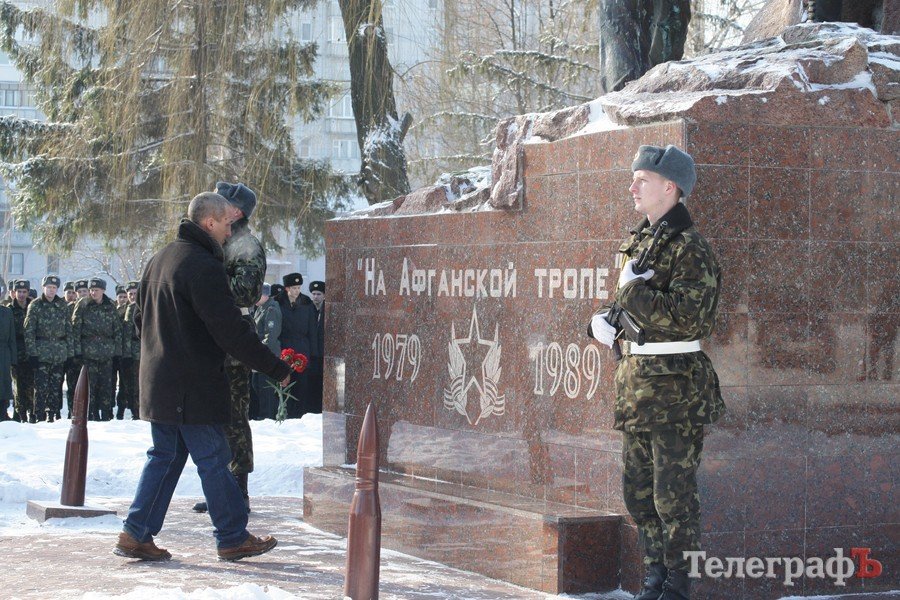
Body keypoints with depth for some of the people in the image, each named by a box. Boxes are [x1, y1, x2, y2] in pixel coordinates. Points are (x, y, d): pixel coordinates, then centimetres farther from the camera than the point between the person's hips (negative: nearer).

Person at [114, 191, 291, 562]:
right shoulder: (202, 265, -17)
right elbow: (231, 332, -21)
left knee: (164, 457, 14)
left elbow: (142, 318, 23)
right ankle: (232, 538, 8)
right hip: (194, 387, -9)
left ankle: (136, 534, 11)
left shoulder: (160, 260, 13)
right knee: (213, 461, 0)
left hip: (158, 381, 9)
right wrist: (277, 368, -15)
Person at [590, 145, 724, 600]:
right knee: (638, 491, 13)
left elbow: (686, 317, -24)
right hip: (636, 380, 9)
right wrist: (605, 324, 4)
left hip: (674, 386, -9)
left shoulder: (690, 249, -12)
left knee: (673, 494, -4)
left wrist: (632, 290, -18)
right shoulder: (639, 241, 15)